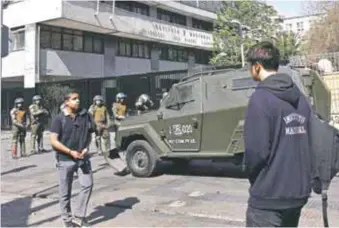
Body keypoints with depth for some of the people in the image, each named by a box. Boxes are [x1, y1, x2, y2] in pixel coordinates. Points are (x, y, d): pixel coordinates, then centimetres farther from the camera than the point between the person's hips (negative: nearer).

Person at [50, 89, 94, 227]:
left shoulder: (85, 116, 2)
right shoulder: (59, 118, -8)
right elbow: (54, 141, -10)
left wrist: (86, 148, -4)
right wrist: (71, 152, -18)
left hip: (83, 157, 3)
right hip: (65, 159, -3)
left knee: (87, 184, -3)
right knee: (65, 192, 6)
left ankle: (79, 216, 11)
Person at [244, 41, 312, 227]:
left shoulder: (261, 98, -16)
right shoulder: (299, 97, 6)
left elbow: (256, 150, -20)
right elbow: (307, 142, 8)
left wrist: (253, 177, -1)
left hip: (269, 196, -7)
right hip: (299, 192, 7)